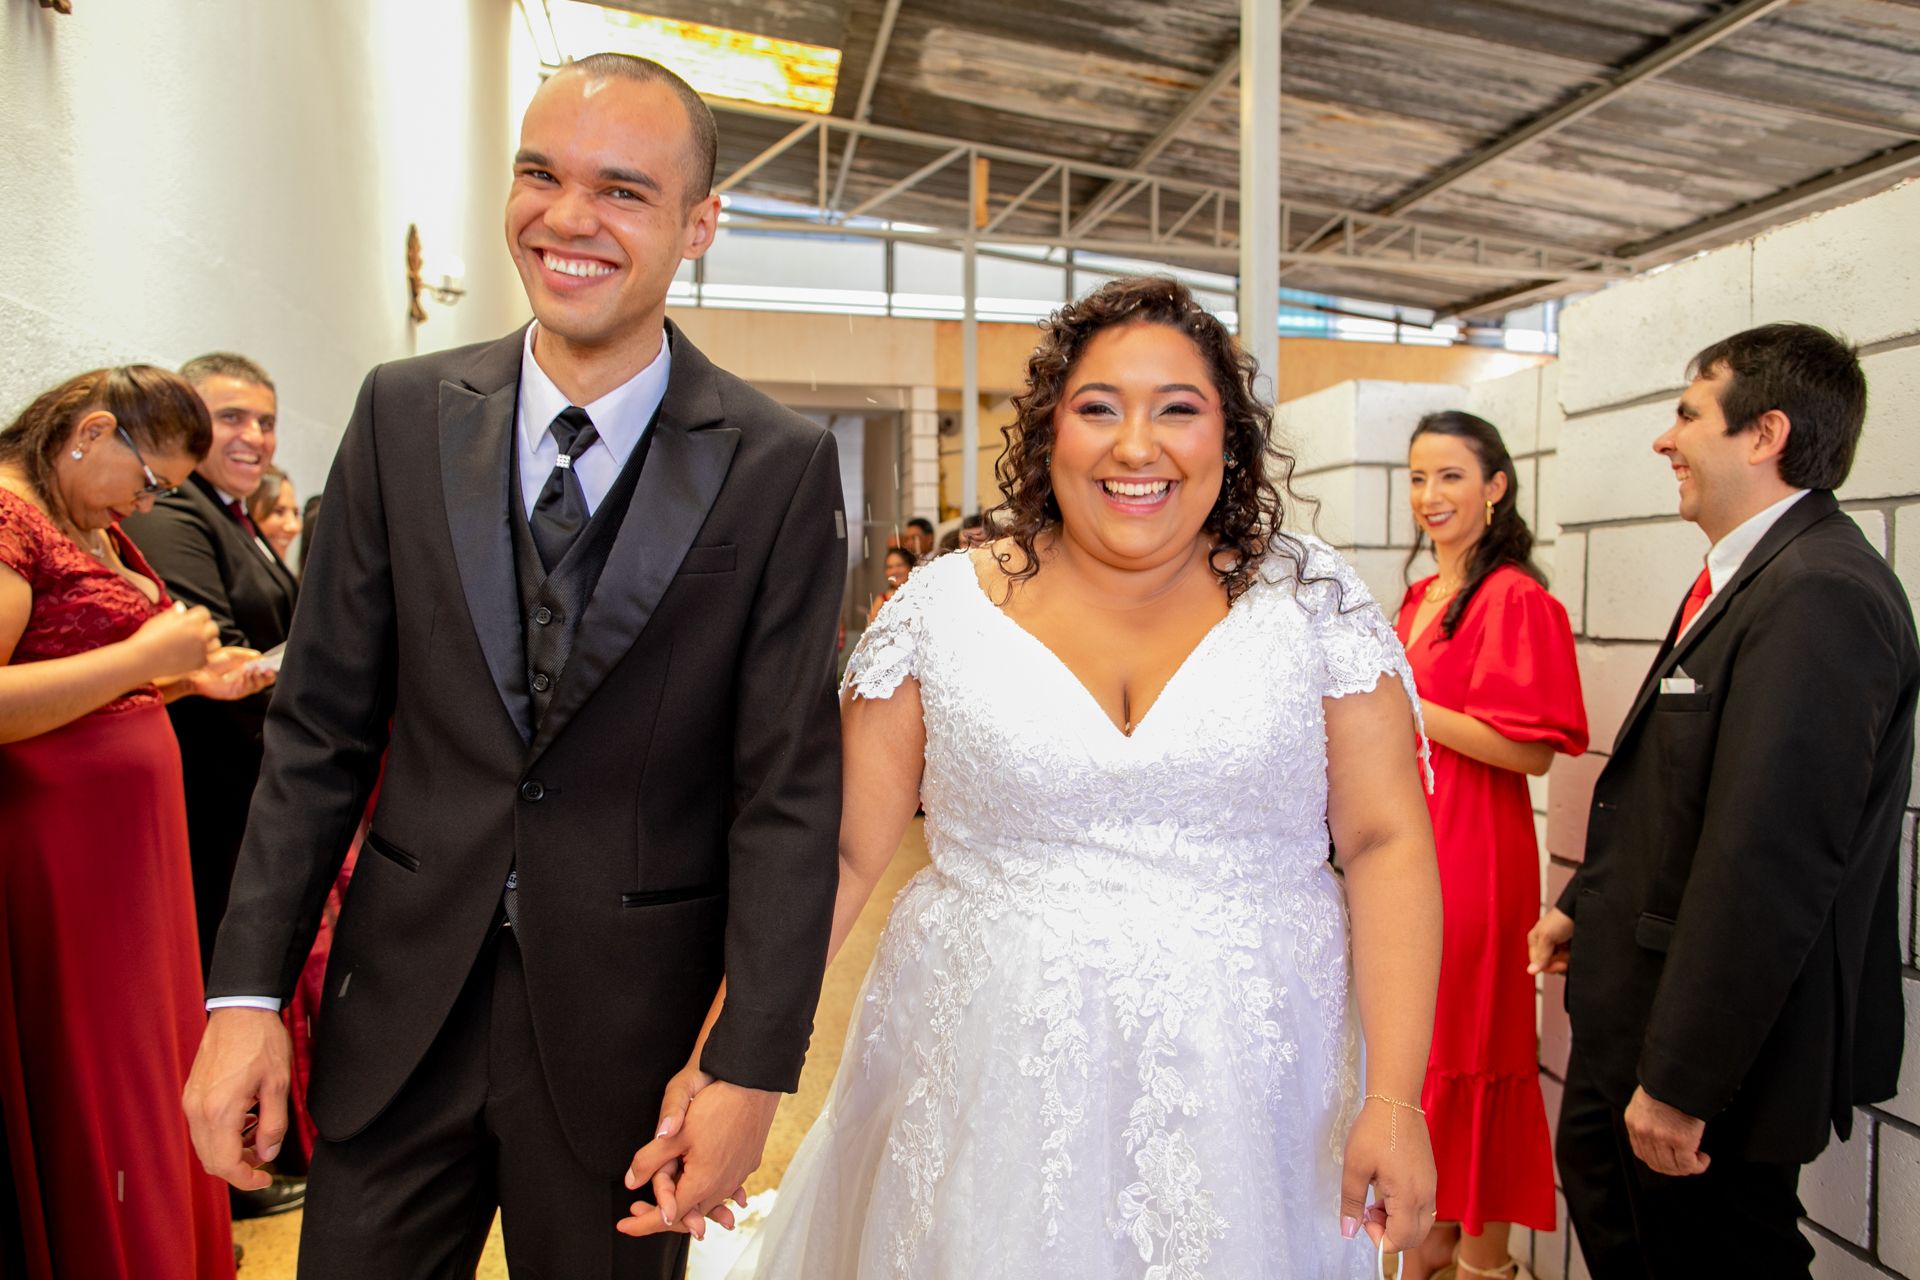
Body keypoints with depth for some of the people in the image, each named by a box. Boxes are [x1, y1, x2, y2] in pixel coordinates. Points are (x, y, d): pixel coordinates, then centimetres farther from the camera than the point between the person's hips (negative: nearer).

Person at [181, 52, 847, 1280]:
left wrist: (753, 1070, -12)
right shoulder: (405, 413, -1)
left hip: (629, 1026, -2)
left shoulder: (783, 466, -10)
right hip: (399, 1005, 3)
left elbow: (788, 791, -10)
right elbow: (321, 727, 1)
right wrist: (248, 991, -2)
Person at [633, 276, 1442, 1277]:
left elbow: (1386, 845, -3)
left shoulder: (1312, 597, -2)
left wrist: (1395, 1097, -10)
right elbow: (839, 851, -2)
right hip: (985, 1087, 0)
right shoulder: (943, 608, -2)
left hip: (1246, 1087, 1)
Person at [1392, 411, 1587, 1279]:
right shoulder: (1421, 598, 12)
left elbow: (1531, 750, -20)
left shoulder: (1515, 599, -13)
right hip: (1404, 842, 8)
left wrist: (1401, 704, -20)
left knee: (1469, 1045, 5)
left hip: (1471, 852, -8)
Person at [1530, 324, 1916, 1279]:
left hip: (1722, 1037, -9)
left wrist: (1682, 1079, -25)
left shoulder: (1820, 595, -25)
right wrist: (1586, 902, 18)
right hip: (1641, 991, 10)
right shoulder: (1754, 575, 8)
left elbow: (1768, 862, -29)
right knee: (1605, 1203, 24)